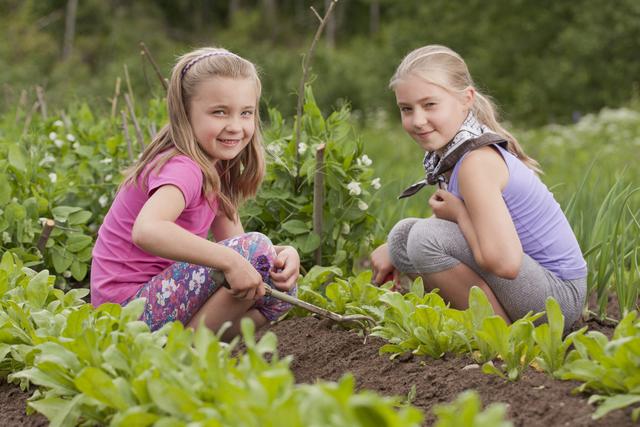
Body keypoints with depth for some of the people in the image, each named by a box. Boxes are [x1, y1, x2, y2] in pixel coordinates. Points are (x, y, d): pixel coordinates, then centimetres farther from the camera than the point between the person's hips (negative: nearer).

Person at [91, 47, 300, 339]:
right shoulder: (182, 169, -22)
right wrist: (230, 260, -41)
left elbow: (232, 240, 7)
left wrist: (283, 253, -13)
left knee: (282, 288, 7)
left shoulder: (216, 168, 9)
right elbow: (146, 231, -41)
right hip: (130, 305, -10)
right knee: (255, 250, -23)